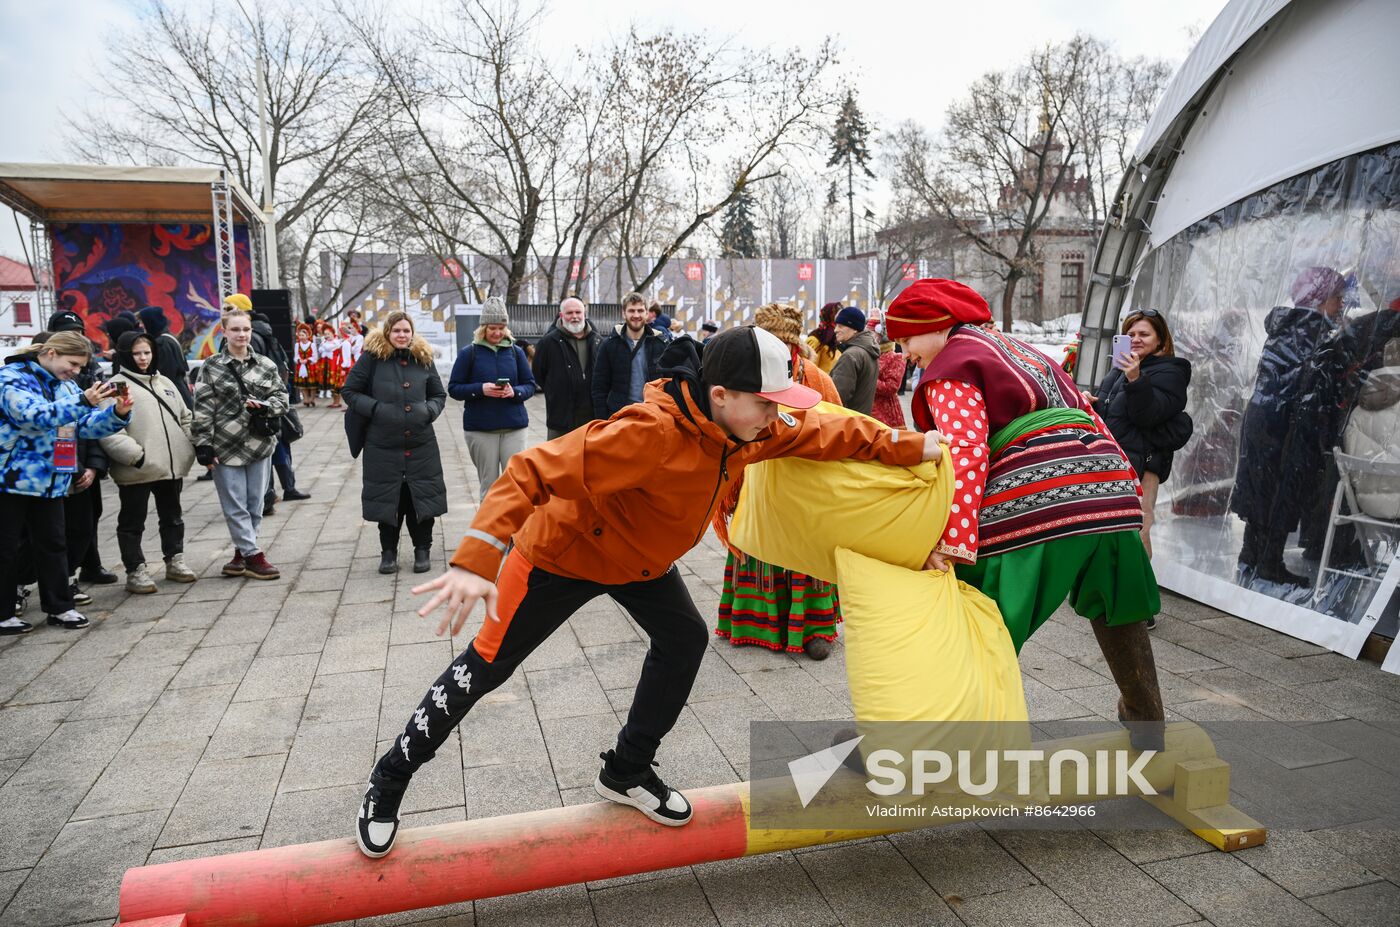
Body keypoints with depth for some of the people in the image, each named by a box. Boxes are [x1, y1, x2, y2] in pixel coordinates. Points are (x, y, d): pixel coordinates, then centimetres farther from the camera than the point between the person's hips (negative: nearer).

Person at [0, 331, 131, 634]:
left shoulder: (67, 387, 10)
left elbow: (87, 426, 7)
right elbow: (34, 416, -29)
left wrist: (116, 413, -12)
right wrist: (82, 402, -39)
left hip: (50, 482, 7)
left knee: (52, 544, 11)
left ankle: (59, 607, 19)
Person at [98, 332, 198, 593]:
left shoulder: (164, 382, 13)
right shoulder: (115, 386, -8)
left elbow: (185, 417, 20)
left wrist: (189, 448, 8)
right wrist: (136, 455, -23)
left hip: (171, 465, 7)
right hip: (136, 470, -6)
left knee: (173, 516, 17)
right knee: (133, 522, 5)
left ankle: (175, 561, 31)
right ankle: (136, 571, 14)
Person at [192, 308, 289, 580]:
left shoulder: (265, 365, 5)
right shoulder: (211, 368, -1)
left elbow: (282, 398, 7)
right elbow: (203, 409, -3)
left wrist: (263, 407, -13)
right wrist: (203, 445, -9)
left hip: (259, 443, 2)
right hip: (226, 446, -2)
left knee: (255, 504, 8)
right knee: (235, 505, 0)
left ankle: (242, 552, 23)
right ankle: (252, 555, 9)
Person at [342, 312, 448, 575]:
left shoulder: (423, 359, 7)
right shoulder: (372, 357, -2)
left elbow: (439, 395, 16)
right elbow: (349, 391, 2)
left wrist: (429, 411, -4)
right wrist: (375, 409, -11)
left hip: (421, 443, 2)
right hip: (383, 444, -2)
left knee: (421, 497, 5)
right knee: (387, 499, 6)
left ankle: (422, 549, 20)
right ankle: (388, 551, 21)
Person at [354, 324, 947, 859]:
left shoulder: (746, 426, -16)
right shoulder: (653, 432, -42)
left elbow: (821, 432, -2)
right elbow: (534, 472, -45)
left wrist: (909, 447, -5)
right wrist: (477, 562, -54)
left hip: (642, 558, 7)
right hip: (563, 553, -7)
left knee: (684, 640, 4)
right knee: (489, 664, 3)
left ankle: (626, 773, 24)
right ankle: (390, 780, 26)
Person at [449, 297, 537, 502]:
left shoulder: (515, 352, 6)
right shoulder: (469, 353, 1)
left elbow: (530, 385, 9)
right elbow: (454, 388, 1)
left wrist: (515, 392, -13)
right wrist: (481, 389, -16)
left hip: (514, 426, 1)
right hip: (480, 429, -1)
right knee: (488, 485, 7)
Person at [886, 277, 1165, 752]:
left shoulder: (950, 370, 2)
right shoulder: (1020, 349, 28)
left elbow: (966, 451, -15)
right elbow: (1088, 413, 25)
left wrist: (950, 538, -22)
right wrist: (1129, 489, 25)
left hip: (1032, 497, -8)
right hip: (1106, 480, 8)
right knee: (1113, 609, 27)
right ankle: (1147, 720, 43)